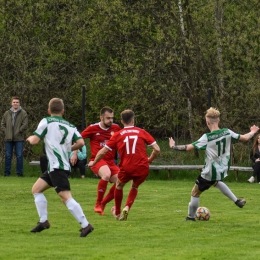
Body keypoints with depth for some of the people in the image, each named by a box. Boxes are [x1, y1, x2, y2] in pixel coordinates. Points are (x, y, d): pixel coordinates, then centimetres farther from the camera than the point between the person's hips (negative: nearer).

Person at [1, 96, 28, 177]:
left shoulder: (23, 113, -1)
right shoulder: (7, 113, 10)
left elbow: (25, 125, -7)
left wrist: (18, 131, -11)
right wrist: (6, 131, 1)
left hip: (19, 139, -3)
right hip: (8, 138, 3)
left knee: (19, 156, -1)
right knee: (8, 156, 6)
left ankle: (19, 172, 6)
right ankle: (7, 172, 13)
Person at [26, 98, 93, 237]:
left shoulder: (47, 121, -2)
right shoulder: (70, 126, 13)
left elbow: (34, 141, -6)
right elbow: (80, 142, 0)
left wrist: (30, 137, 19)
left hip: (57, 166, -8)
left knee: (66, 197, -16)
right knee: (36, 189, 18)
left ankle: (85, 225, -23)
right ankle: (43, 221, 17)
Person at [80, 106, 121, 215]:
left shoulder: (116, 128, 4)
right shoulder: (93, 128, -5)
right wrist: (75, 153, -3)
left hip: (110, 161, 5)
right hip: (97, 160, -5)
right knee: (106, 174, -35)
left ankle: (103, 203, 11)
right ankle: (98, 205, -19)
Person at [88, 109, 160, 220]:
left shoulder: (117, 135, 8)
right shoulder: (142, 132, 8)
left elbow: (102, 152, 9)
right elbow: (157, 149, 4)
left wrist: (93, 162, 25)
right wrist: (150, 159, 23)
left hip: (126, 168, -1)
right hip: (142, 168, 1)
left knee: (119, 185, 30)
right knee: (135, 187, 29)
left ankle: (117, 213, 35)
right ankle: (127, 208, 6)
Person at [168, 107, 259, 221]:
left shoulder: (207, 138, -23)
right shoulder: (227, 133, -9)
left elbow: (188, 147, -23)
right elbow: (244, 138, 3)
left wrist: (173, 146, -9)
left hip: (209, 173, -6)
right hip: (222, 171, 6)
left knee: (195, 192, 14)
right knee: (216, 182, 39)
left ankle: (191, 217, 25)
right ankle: (237, 201, 31)